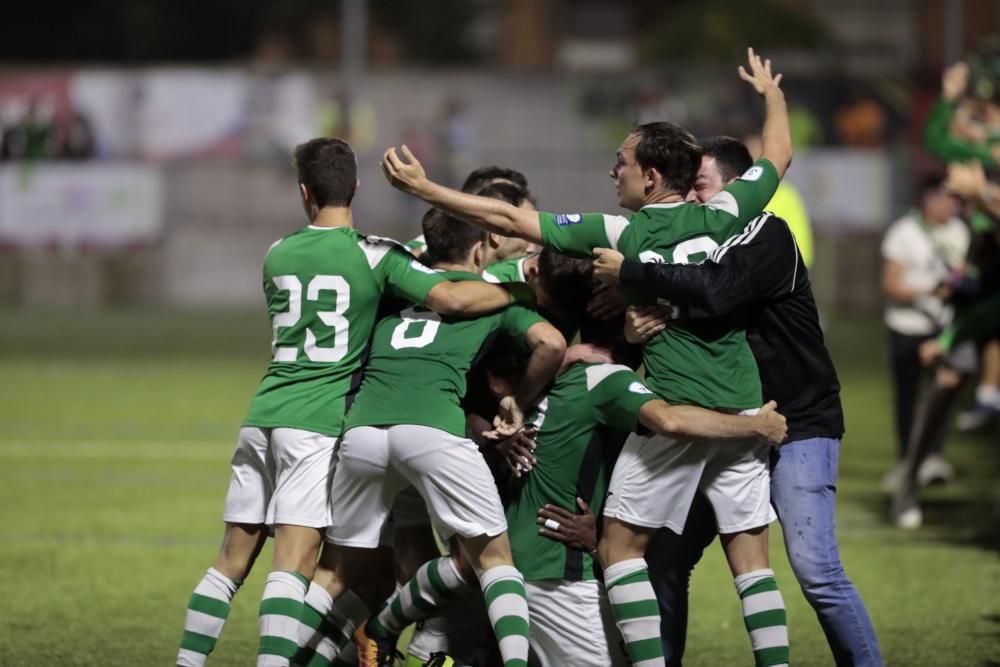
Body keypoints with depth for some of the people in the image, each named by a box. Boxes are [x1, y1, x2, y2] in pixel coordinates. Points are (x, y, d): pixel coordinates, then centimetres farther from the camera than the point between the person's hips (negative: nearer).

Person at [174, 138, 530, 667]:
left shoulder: (277, 255, 13)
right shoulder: (376, 255, -3)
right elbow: (452, 298, -16)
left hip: (262, 415, 5)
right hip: (319, 423, -5)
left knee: (232, 560, 11)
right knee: (293, 564, -10)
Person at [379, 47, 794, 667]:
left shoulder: (622, 235, -5)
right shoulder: (723, 216, 4)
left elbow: (511, 219, -3)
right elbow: (779, 154, 23)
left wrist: (424, 188, 4)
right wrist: (773, 94, 42)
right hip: (743, 407, 5)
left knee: (621, 544, 5)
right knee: (750, 556, 6)